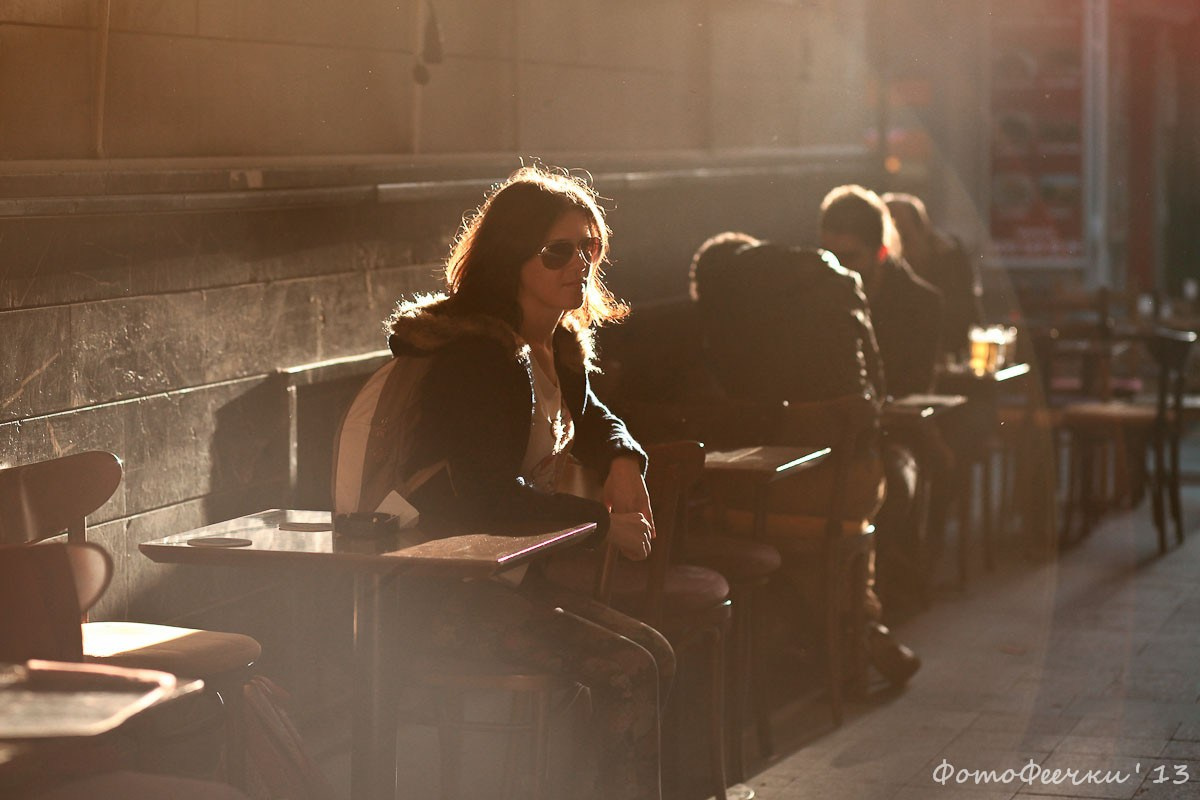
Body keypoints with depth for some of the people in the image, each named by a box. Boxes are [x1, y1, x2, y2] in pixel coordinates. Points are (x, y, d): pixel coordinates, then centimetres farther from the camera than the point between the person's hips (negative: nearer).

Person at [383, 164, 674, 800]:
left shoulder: (558, 346, 11)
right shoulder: (483, 356, -19)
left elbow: (592, 419, 31)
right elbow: (490, 496, -25)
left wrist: (623, 462, 6)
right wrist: (604, 521, -15)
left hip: (512, 578, 10)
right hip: (453, 597, -10)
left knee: (656, 655, -1)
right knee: (627, 671, -19)